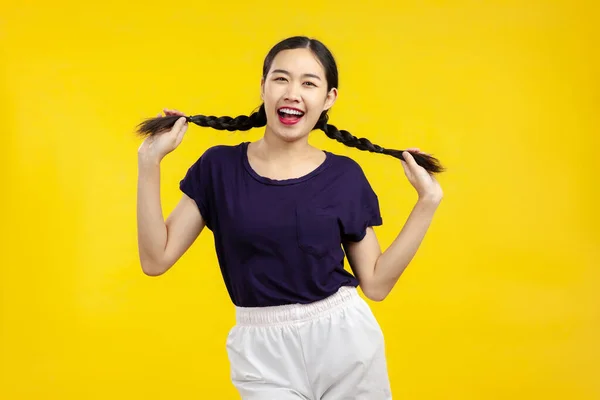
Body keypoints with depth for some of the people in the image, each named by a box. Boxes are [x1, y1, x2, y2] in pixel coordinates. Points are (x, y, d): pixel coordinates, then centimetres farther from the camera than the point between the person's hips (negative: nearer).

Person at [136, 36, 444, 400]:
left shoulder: (345, 175, -2)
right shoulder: (219, 167, -3)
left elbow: (375, 284, -1)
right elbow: (156, 259, -6)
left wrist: (428, 201, -5)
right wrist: (149, 161, -10)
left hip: (345, 342, 1)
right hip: (262, 354, 0)